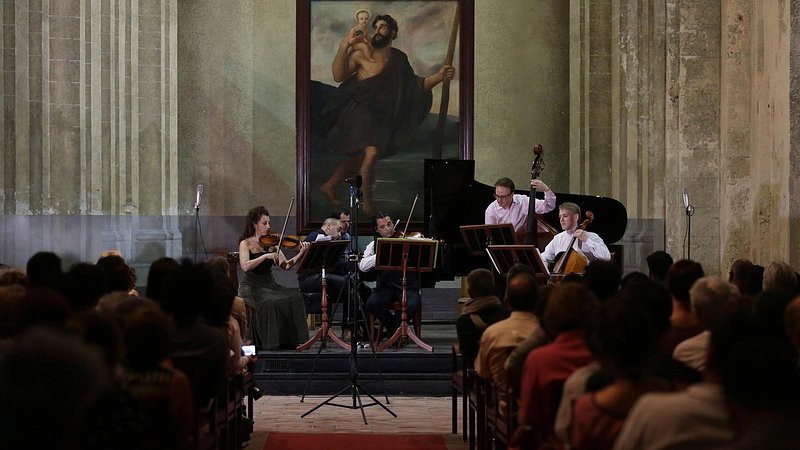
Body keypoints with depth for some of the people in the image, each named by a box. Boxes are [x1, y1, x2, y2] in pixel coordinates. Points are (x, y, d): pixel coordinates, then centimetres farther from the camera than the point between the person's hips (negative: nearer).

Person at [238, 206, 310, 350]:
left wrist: (302, 253, -14)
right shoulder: (246, 244, -3)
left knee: (295, 297, -21)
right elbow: (245, 266, -21)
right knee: (270, 303, -34)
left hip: (269, 284, 5)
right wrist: (265, 256, -28)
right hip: (251, 287, -5)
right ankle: (270, 342, -21)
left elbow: (286, 265, 0)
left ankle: (290, 340, -16)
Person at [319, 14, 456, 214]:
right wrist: (343, 47, -25)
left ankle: (329, 186, 38)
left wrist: (439, 76, -1)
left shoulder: (399, 59, 9)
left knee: (358, 158, 17)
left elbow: (414, 85, 13)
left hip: (381, 116, 7)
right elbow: (338, 76, -14)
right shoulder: (361, 53, -8)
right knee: (372, 152, -24)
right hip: (360, 112, -7)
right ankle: (367, 202, -7)